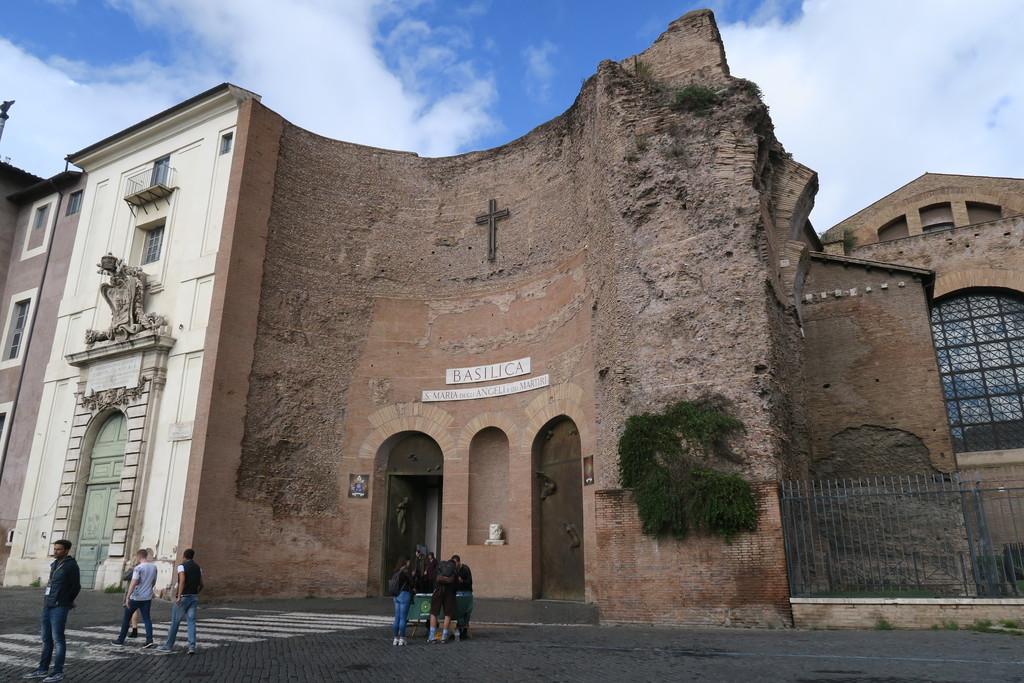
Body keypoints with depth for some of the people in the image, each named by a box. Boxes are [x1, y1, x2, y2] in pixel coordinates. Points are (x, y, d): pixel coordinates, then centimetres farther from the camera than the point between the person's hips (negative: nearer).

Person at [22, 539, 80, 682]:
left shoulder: (71, 565, -11)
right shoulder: (54, 564, 13)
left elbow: (76, 586, -9)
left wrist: (66, 602, 0)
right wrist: (47, 600, 13)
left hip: (59, 608, -8)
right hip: (47, 606, 8)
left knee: (57, 639, -3)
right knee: (46, 638, 14)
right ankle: (43, 669, 23)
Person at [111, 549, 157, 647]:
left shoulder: (138, 568, -14)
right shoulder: (154, 567, 6)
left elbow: (133, 583, -21)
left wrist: (128, 597, -21)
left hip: (136, 598, -5)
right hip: (147, 597, 5)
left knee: (126, 618, 12)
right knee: (146, 618, 5)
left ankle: (120, 640, 21)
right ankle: (149, 639, -9)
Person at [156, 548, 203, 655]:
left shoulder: (182, 566, -5)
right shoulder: (198, 568, 12)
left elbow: (182, 581, -19)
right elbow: (201, 585, 14)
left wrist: (179, 596, -21)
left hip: (184, 597, -5)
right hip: (194, 597, 5)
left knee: (175, 622, 5)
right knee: (191, 621, 4)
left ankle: (168, 646, 14)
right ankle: (192, 646, -3)